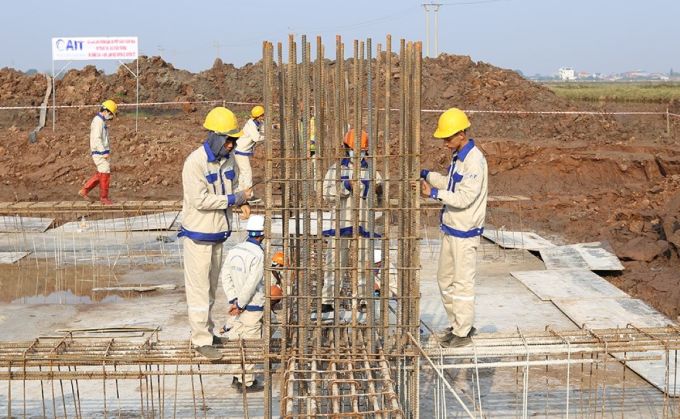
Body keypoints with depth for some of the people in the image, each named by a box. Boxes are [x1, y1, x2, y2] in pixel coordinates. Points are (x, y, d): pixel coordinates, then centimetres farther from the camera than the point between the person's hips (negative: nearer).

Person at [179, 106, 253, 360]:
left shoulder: (228, 159, 4)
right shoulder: (195, 162, -19)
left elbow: (234, 186, 19)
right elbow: (200, 200, -24)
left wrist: (243, 199, -4)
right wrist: (233, 199, -20)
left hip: (218, 233, 8)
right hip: (198, 234, -8)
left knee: (211, 285, 18)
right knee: (199, 287, -2)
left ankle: (205, 329, 31)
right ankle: (202, 340, 4)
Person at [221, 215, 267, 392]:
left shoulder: (234, 250, 2)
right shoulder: (259, 255, -20)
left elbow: (225, 276, 0)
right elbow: (251, 284, -24)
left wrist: (233, 301, -3)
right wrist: (240, 305, -14)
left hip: (239, 304, 7)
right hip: (253, 306, -7)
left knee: (237, 339, 17)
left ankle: (238, 377, 26)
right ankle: (247, 382, 12)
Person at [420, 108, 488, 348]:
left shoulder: (474, 161, -21)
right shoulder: (458, 156, 9)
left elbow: (465, 197, -24)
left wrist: (434, 193, -22)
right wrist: (427, 175, 7)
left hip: (465, 233, -10)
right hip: (451, 228, 10)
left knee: (463, 283, 0)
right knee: (445, 279, 17)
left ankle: (463, 332, 11)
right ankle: (457, 325, 29)